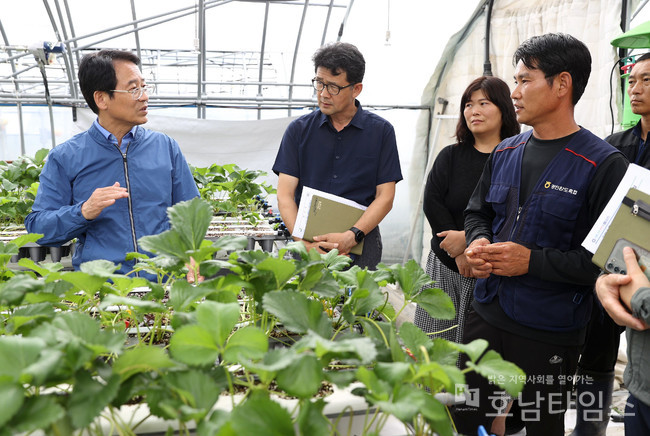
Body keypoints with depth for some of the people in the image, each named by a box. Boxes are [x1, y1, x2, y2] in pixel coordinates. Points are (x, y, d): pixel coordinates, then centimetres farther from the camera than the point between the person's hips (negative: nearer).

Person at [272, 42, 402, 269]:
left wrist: (352, 236, -13)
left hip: (360, 245, 0)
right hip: (307, 244, 1)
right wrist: (305, 242, -13)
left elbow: (385, 197, 1)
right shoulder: (299, 129, 7)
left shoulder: (381, 131, 5)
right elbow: (285, 194, 2)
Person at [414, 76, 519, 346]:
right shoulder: (450, 156, 11)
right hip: (445, 265, 4)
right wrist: (459, 253, -10)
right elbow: (432, 203, -1)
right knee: (432, 346, 5)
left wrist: (469, 238, -17)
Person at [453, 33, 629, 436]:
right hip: (486, 314, 5)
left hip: (549, 334, -5)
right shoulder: (505, 153, 6)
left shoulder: (603, 165, -14)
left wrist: (533, 261, -21)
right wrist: (478, 242, -3)